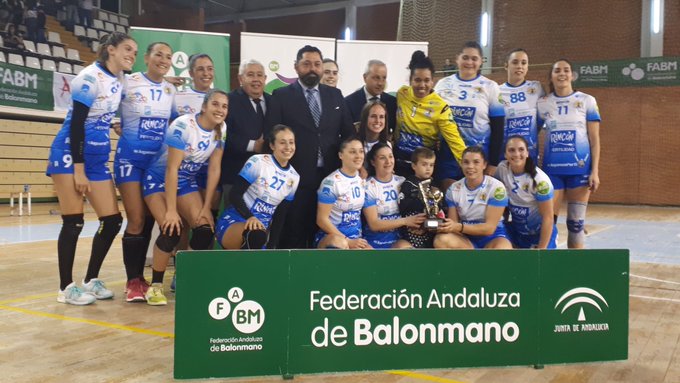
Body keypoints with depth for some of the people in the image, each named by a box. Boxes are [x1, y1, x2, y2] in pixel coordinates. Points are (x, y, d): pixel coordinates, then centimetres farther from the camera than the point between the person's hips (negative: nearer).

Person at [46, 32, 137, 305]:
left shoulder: (120, 79, 8)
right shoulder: (91, 77, -14)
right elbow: (76, 123, -18)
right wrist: (79, 169, -20)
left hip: (98, 157, 8)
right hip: (70, 154, -8)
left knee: (112, 220, 2)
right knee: (73, 221, -6)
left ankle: (91, 280, 17)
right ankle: (66, 287, 7)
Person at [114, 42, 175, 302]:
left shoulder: (171, 90, 7)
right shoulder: (128, 82, -7)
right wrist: (118, 128, -12)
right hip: (131, 157, -4)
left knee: (149, 219, 9)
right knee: (136, 220, -7)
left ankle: (140, 277, 21)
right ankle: (132, 281, 5)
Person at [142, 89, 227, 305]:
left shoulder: (220, 133, -8)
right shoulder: (183, 126, -25)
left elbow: (214, 170, -4)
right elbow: (172, 169, -25)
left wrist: (206, 207, -7)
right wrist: (171, 210, -25)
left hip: (186, 183, 6)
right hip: (159, 180, -5)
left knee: (205, 230, -11)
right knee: (171, 231, -21)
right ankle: (155, 286, -3)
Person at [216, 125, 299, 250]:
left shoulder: (294, 178, 4)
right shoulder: (258, 162, -10)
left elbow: (280, 216, 7)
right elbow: (235, 194, -14)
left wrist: (271, 246, -2)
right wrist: (250, 217, -31)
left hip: (263, 228, 6)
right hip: (234, 221, -6)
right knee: (256, 234, -39)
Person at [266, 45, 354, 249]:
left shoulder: (335, 95, 12)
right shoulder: (281, 96, 2)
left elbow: (348, 132, 13)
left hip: (330, 176, 3)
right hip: (295, 177, -3)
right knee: (293, 233, 4)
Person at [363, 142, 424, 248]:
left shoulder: (403, 182, 7)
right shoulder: (368, 187, -5)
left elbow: (413, 210, 10)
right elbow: (374, 224, -10)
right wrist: (405, 221, -18)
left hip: (400, 239, 3)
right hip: (376, 243, -3)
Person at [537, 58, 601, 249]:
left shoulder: (587, 101, 3)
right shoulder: (542, 104, 7)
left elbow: (594, 139, 3)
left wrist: (595, 171, -4)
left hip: (579, 168, -1)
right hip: (552, 169, 1)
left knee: (576, 223, 4)